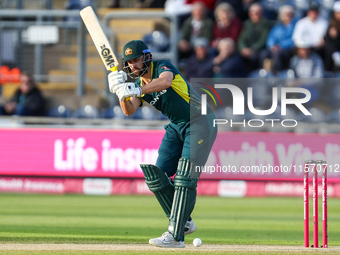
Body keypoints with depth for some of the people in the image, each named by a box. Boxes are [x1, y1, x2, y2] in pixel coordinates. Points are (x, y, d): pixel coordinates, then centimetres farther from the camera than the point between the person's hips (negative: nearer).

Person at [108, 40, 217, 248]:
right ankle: (184, 223, 17)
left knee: (185, 178, -17)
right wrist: (122, 92, -28)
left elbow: (165, 81, -40)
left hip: (200, 123, -8)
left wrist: (136, 90, -50)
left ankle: (176, 236, -19)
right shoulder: (139, 84, 5)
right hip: (176, 127, 8)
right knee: (156, 176, 2)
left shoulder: (163, 67, -15)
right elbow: (129, 111, -10)